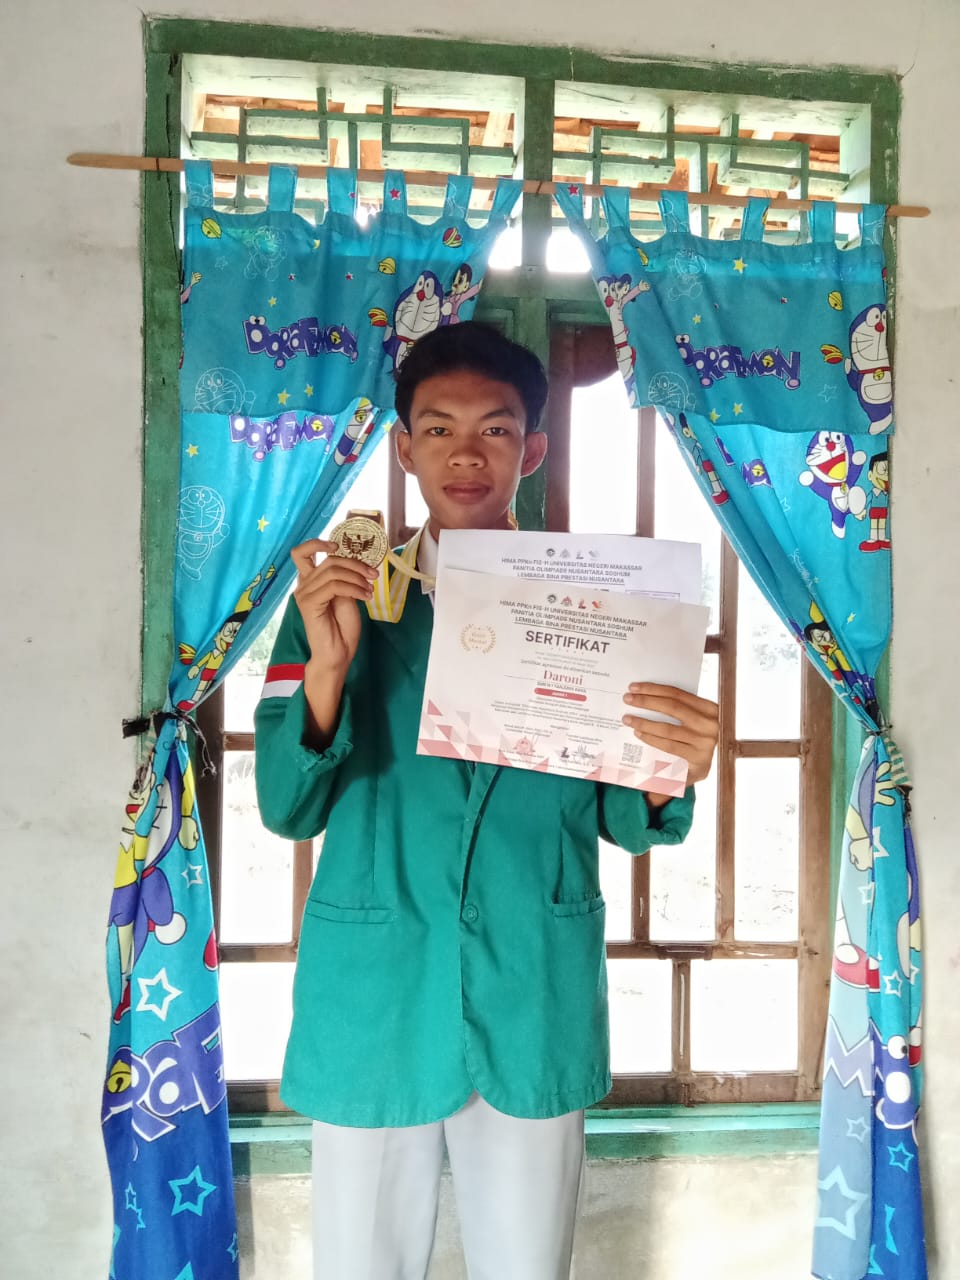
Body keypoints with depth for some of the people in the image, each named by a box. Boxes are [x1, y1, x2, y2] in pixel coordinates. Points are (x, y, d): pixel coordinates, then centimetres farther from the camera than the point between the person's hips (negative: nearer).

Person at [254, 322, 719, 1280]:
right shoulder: (339, 598, -3)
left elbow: (618, 819, 2)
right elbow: (288, 811, -7)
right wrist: (327, 665, -23)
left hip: (536, 999, 1)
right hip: (372, 1002, 0)